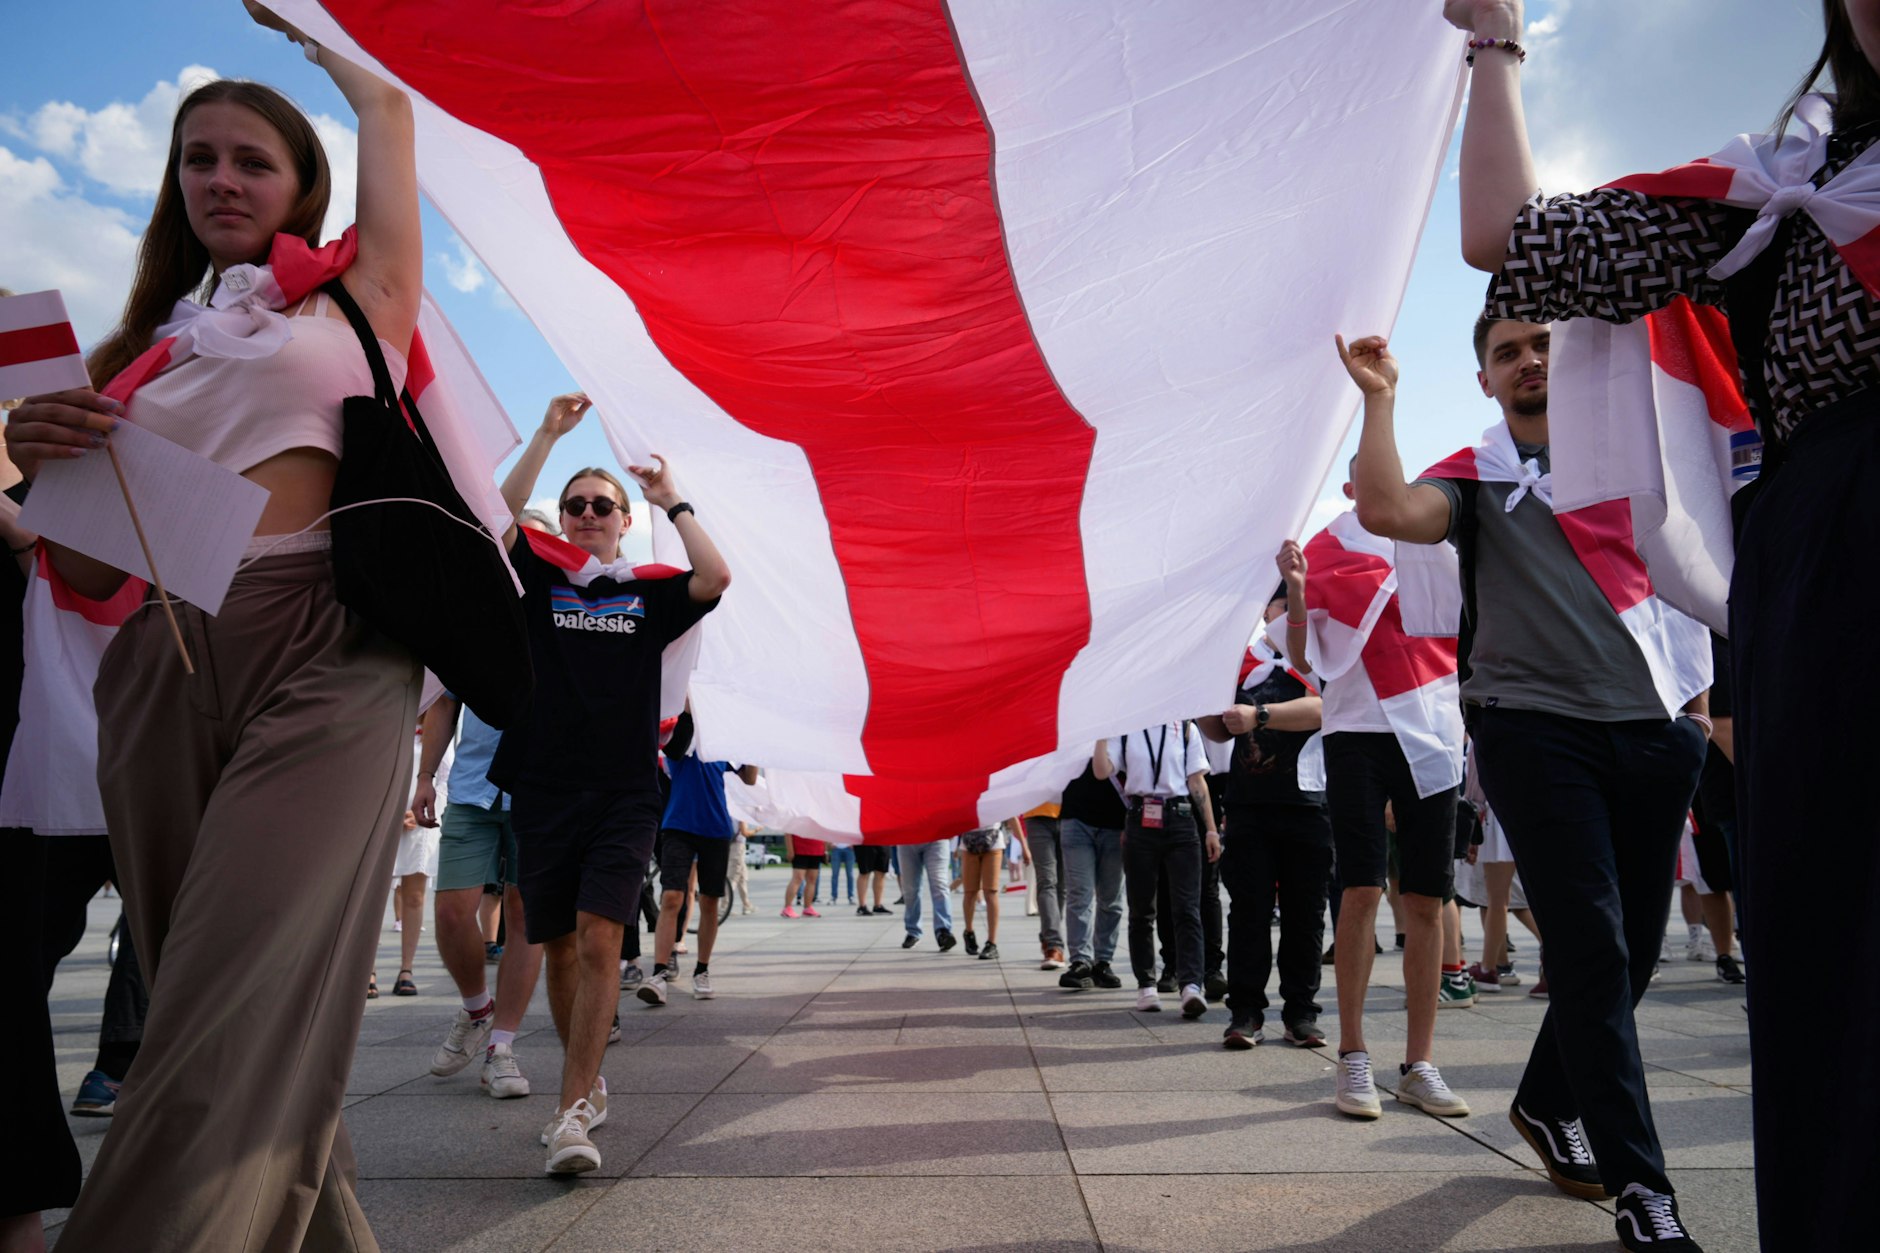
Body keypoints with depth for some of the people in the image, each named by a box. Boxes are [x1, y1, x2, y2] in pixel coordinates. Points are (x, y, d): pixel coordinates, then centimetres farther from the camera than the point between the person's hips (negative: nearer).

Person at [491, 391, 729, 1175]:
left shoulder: (648, 594, 9)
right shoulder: (540, 580, 10)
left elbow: (716, 578, -9)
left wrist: (671, 501, 0)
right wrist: (549, 434, -8)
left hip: (624, 795, -1)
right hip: (545, 790, 2)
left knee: (599, 941, -13)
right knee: (557, 947, 10)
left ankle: (572, 1113, -8)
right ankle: (589, 1088, 29)